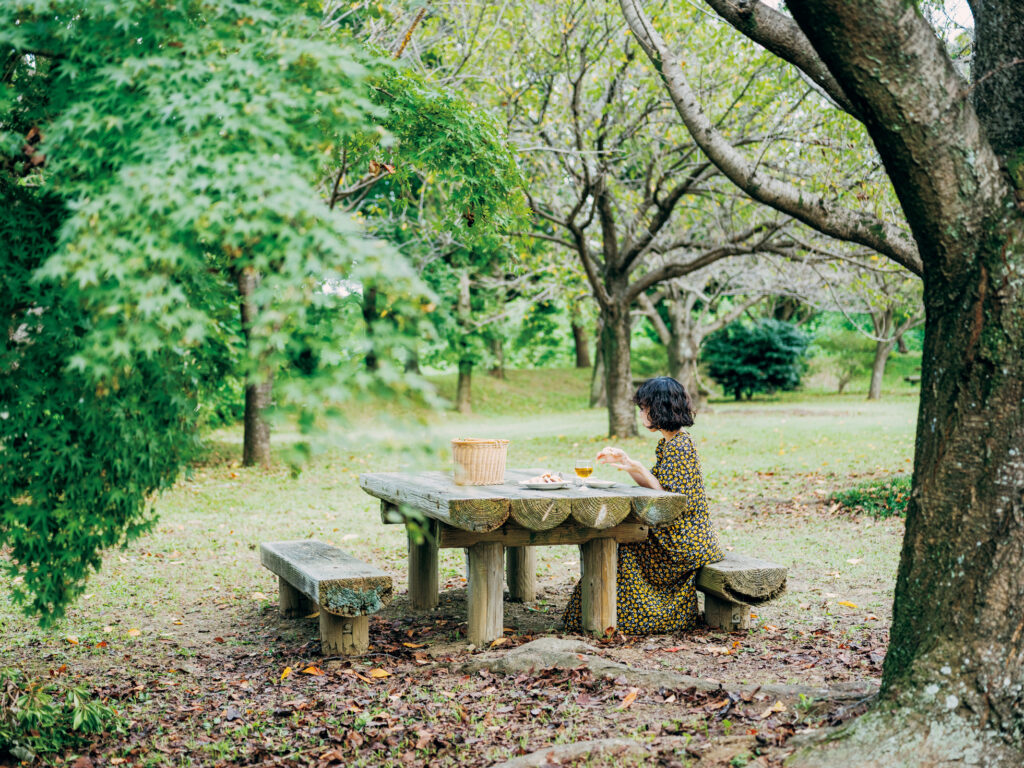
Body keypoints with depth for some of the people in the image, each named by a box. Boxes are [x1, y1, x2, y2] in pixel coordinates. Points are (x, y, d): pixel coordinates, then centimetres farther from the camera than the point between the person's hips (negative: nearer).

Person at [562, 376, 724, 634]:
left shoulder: (679, 447, -19)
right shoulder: (668, 443, 12)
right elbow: (654, 485, 16)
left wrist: (639, 469, -21)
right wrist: (625, 462, 10)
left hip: (684, 542, -10)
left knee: (627, 551, -5)